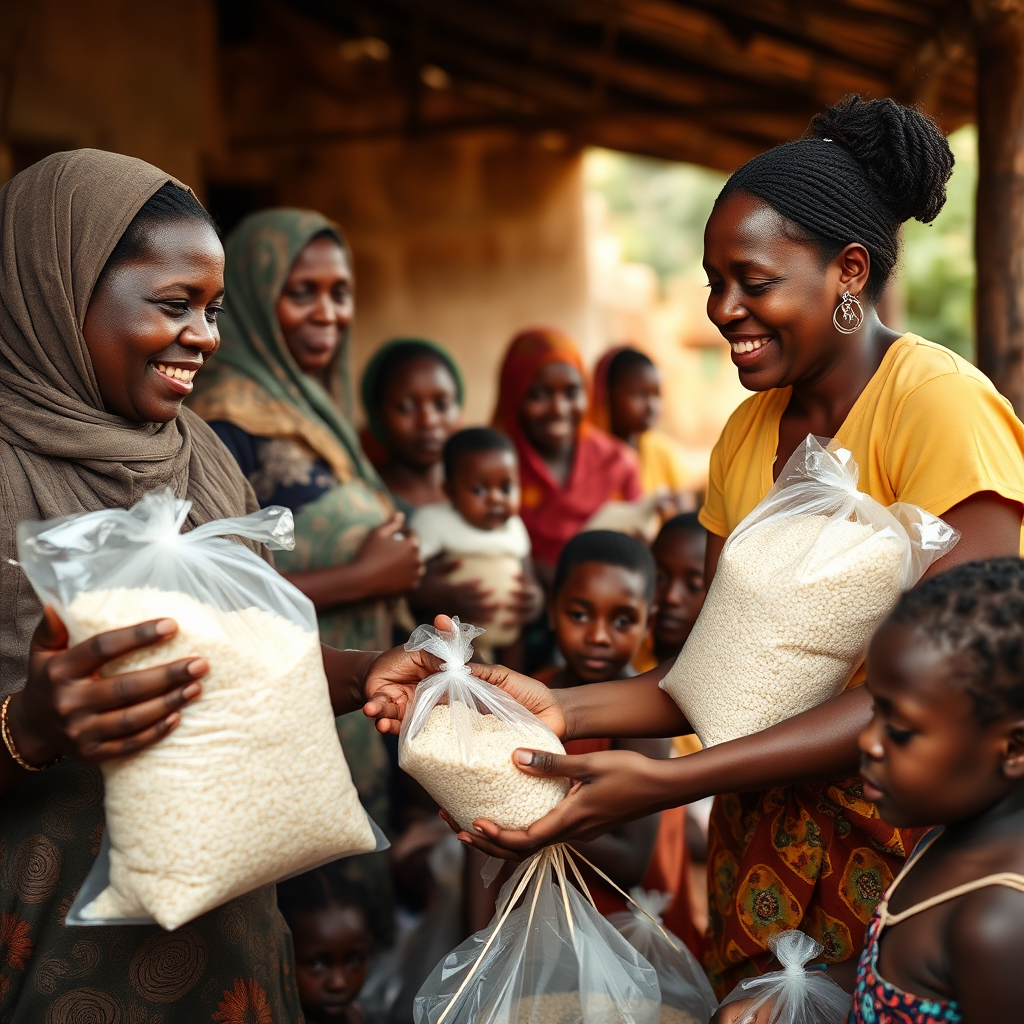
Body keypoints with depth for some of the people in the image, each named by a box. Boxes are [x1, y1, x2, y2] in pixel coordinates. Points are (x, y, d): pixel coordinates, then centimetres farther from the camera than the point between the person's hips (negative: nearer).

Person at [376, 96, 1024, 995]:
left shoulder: (940, 401, -17)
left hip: (914, 829, -5)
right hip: (768, 833, 6)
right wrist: (563, 707, -15)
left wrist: (663, 782, -29)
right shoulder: (748, 431, 6)